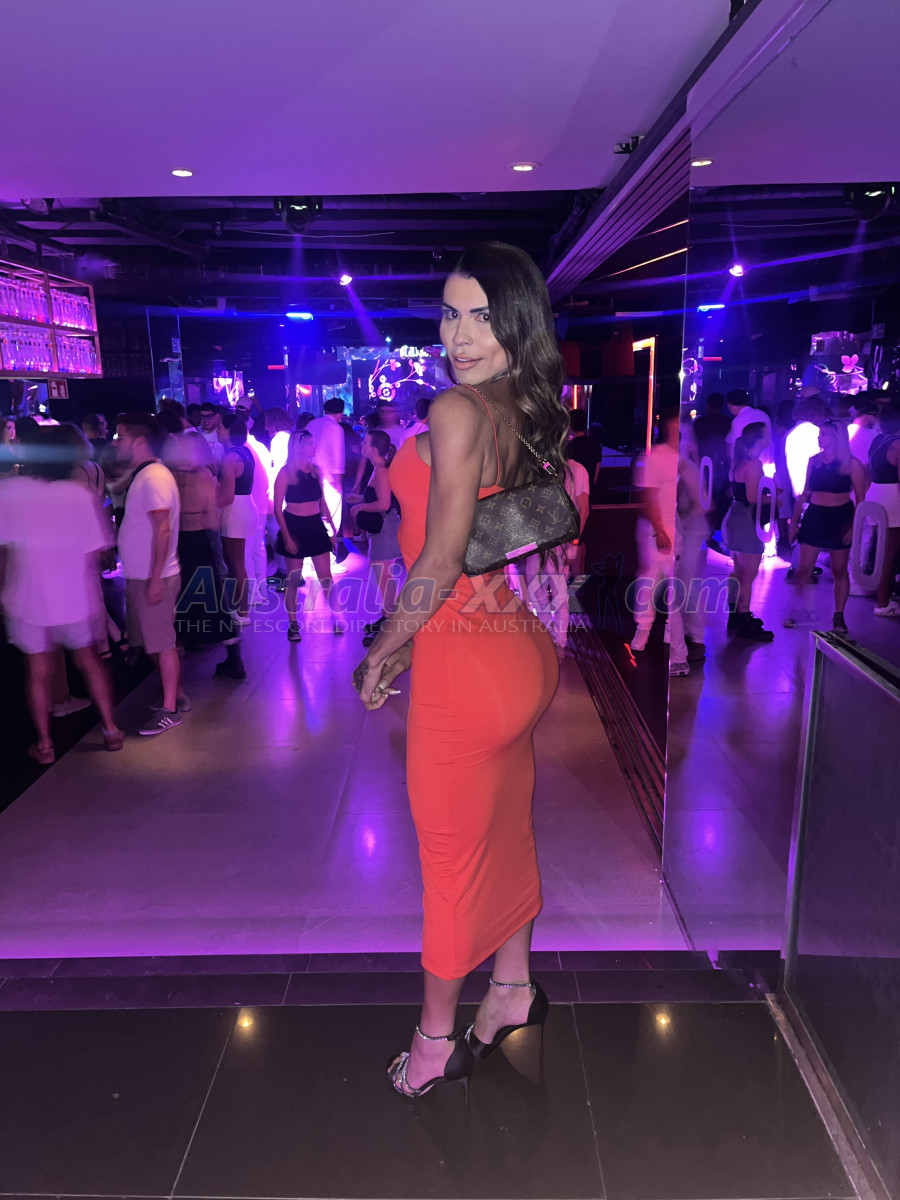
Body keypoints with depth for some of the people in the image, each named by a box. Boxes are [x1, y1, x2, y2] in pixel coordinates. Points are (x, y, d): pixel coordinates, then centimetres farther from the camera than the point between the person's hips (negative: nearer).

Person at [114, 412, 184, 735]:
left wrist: (156, 579, -24)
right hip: (139, 575, 9)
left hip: (153, 578, -9)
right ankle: (173, 695, 27)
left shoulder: (154, 478, -17)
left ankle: (169, 710, 7)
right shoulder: (140, 476, 14)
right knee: (156, 642, 16)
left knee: (163, 643, -2)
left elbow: (163, 530, -22)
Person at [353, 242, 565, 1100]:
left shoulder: (457, 412, -20)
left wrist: (378, 659, -8)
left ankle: (437, 1038, 32)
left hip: (466, 663, -8)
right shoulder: (531, 414, 6)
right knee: (504, 829, 23)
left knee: (450, 853, 10)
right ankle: (513, 988, 44)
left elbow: (440, 565, -21)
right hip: (520, 648, 8)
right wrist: (411, 645, 15)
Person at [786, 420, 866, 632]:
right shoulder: (814, 461, 6)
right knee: (804, 569, 0)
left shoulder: (852, 464, -5)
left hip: (840, 518, -3)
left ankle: (839, 616, 14)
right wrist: (794, 521, 7)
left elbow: (860, 499, -4)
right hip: (814, 517, 3)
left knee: (840, 570, 5)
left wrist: (854, 526, -12)